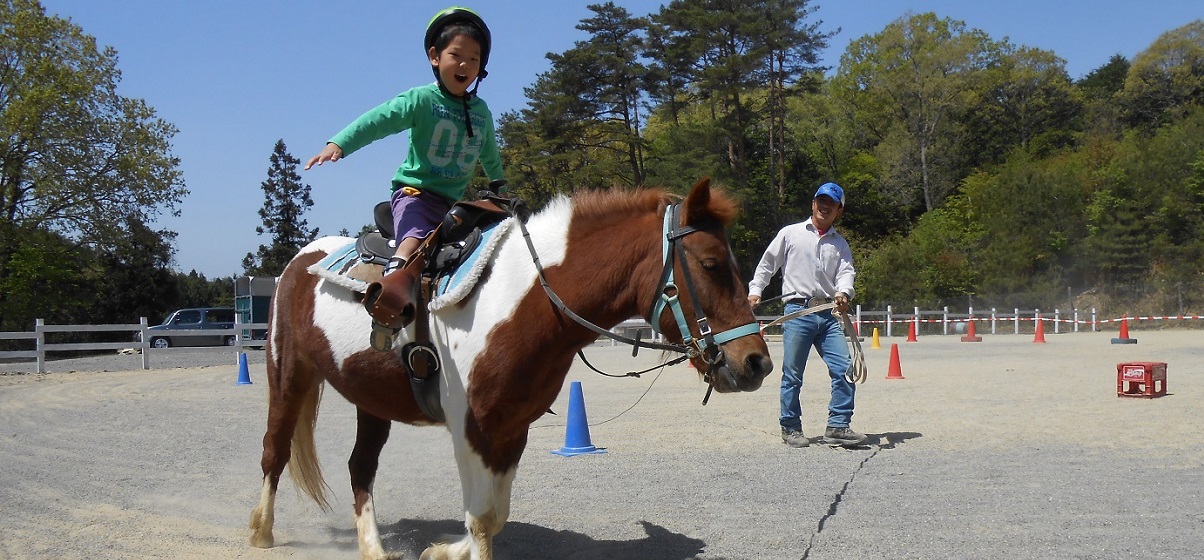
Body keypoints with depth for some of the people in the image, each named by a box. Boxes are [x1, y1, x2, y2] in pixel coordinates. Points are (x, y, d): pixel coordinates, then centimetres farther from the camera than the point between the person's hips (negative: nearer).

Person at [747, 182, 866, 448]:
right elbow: (767, 263, 12)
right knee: (793, 374, 0)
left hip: (828, 314, 3)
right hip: (797, 311, -3)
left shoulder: (840, 244, 18)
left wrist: (844, 292, -19)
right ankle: (790, 428, 12)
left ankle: (838, 427, 0)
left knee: (845, 369, -7)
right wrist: (755, 291, -1)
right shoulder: (790, 233, 10)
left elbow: (846, 271, 2)